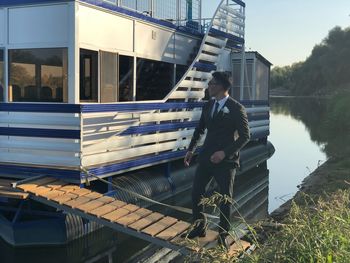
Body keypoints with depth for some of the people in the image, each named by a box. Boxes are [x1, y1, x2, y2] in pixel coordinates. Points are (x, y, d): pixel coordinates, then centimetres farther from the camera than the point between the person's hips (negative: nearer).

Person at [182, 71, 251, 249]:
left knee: (225, 198, 6)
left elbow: (245, 136, -12)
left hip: (226, 160, -6)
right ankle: (200, 227, 28)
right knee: (196, 193, 7)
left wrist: (225, 152, -20)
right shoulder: (208, 106, 8)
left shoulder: (236, 108, -11)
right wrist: (191, 150, 11)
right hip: (206, 157, 6)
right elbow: (199, 129, 19)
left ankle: (223, 235, 24)